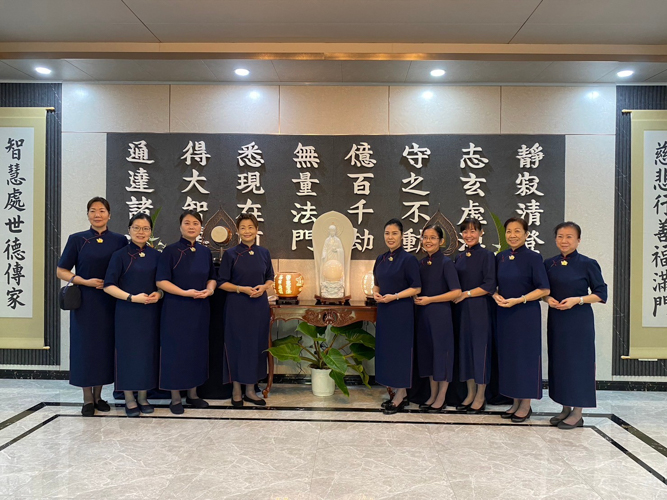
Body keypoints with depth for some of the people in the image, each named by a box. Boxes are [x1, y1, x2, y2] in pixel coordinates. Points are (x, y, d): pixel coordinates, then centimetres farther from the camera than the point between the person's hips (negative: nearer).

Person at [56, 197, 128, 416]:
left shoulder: (119, 241, 3)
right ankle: (87, 398, 14)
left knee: (106, 346, 7)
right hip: (85, 301, -1)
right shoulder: (77, 239, 0)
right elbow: (61, 271, 1)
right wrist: (85, 281, -13)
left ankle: (98, 395, 21)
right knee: (85, 346, 2)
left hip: (110, 302, 2)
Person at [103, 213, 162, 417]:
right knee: (128, 352, 2)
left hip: (151, 311, 3)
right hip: (127, 312, -3)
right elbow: (109, 286, -7)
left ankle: (143, 398, 21)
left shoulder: (156, 256, 8)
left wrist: (158, 294, -8)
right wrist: (132, 297, -18)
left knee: (148, 352, 7)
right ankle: (129, 400, 15)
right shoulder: (120, 255, -2)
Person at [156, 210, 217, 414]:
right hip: (176, 309, -5)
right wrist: (185, 292, -20)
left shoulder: (205, 252, 8)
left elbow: (212, 277, 15)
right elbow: (161, 281, -11)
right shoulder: (170, 251, -7)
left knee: (197, 349, 11)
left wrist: (210, 289, -6)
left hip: (200, 308, 5)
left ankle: (193, 394, 25)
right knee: (176, 350, 1)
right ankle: (175, 398, 14)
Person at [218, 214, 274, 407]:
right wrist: (242, 289, -17)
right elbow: (222, 282, -3)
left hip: (259, 306, 3)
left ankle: (250, 390, 21)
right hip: (237, 307, -3)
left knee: (256, 346, 8)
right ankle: (236, 390, 17)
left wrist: (263, 287, -8)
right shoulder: (230, 254, -4)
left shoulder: (264, 253, 6)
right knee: (237, 345, 2)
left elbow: (270, 278, 13)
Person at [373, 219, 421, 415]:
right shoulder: (381, 259, 10)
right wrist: (376, 293, -2)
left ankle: (400, 396, 12)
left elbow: (416, 288, -11)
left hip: (401, 311, -7)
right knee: (386, 349, 11)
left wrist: (394, 296, -19)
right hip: (383, 310, 7)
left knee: (400, 350, 0)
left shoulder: (408, 259, -10)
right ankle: (400, 393, 23)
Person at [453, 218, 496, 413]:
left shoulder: (487, 255, -6)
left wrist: (465, 294, -13)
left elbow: (489, 286, -13)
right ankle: (470, 393, 21)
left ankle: (480, 396, 13)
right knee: (465, 347, 9)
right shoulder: (459, 257, 12)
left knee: (480, 348, 0)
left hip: (480, 309, -6)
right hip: (462, 309, 6)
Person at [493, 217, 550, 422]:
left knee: (525, 355, 1)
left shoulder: (533, 257, -8)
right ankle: (515, 402, 22)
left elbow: (544, 289, -11)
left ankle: (526, 404, 15)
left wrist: (518, 300, -18)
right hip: (504, 314, 5)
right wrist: (496, 296, -6)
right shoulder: (500, 257, 7)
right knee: (507, 355, 9)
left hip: (526, 315, -5)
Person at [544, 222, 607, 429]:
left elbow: (601, 294, -5)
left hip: (579, 320, -4)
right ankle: (565, 408, 22)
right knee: (558, 360, 9)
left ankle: (577, 413, 12)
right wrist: (548, 299, -8)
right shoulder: (549, 264, 6)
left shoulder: (588, 264, -6)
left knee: (578, 361, 0)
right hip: (556, 319, 5)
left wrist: (577, 300, -17)